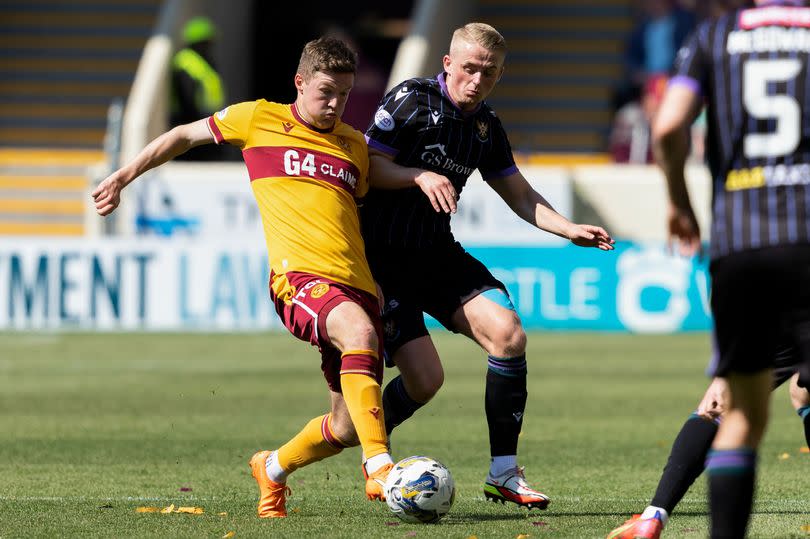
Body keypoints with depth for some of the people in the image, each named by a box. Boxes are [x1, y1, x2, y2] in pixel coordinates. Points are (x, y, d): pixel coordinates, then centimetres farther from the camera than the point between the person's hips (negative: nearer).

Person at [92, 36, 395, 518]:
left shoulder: (355, 146, 20)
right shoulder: (259, 119, 10)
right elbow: (186, 135, 23)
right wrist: (123, 178, 25)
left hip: (357, 286, 5)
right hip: (300, 277, -5)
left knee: (348, 429, -2)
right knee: (359, 333, -38)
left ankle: (273, 469, 29)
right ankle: (381, 469, -45)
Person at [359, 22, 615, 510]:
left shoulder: (487, 127, 10)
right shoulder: (412, 99, -9)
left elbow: (523, 199, 18)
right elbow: (366, 165, -12)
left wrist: (571, 230, 3)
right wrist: (420, 176, -27)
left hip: (438, 253, 6)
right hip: (383, 257, -6)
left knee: (508, 334, -15)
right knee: (425, 379, -15)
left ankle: (504, 474, -6)